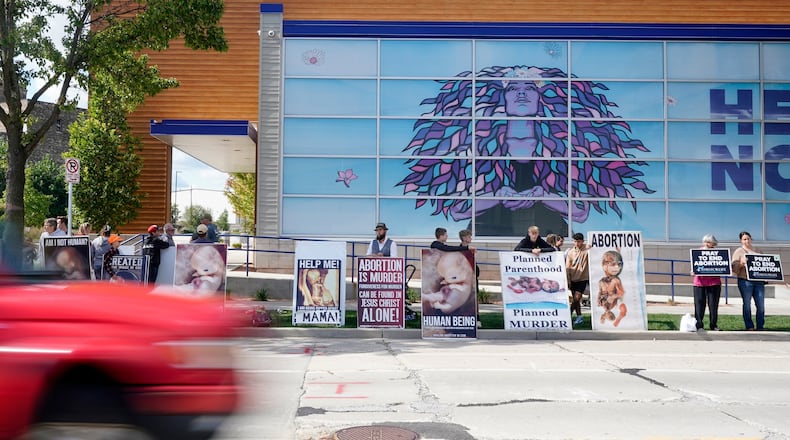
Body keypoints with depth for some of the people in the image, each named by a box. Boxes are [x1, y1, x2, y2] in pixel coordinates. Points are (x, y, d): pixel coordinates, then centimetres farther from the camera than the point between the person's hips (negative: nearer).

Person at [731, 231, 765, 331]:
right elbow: (734, 267, -1)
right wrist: (741, 264, -19)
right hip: (745, 280, -3)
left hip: (759, 280, 3)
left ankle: (760, 327, 7)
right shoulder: (739, 251, 6)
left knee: (761, 305, -1)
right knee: (747, 304, 0)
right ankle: (749, 327, 7)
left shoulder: (758, 251, 18)